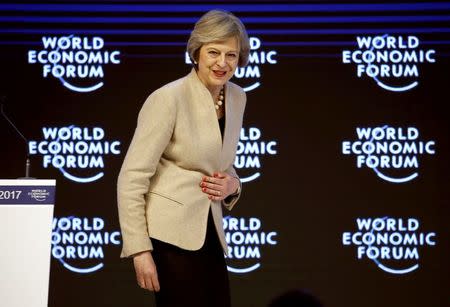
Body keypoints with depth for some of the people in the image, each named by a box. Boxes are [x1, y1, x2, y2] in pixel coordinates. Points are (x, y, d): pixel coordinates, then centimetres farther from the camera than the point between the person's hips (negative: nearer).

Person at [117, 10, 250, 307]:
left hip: (209, 235, 7)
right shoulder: (169, 98, -12)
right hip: (169, 236, -7)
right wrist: (140, 250, -18)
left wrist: (231, 185, 0)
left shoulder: (237, 97, 9)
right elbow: (131, 178, -14)